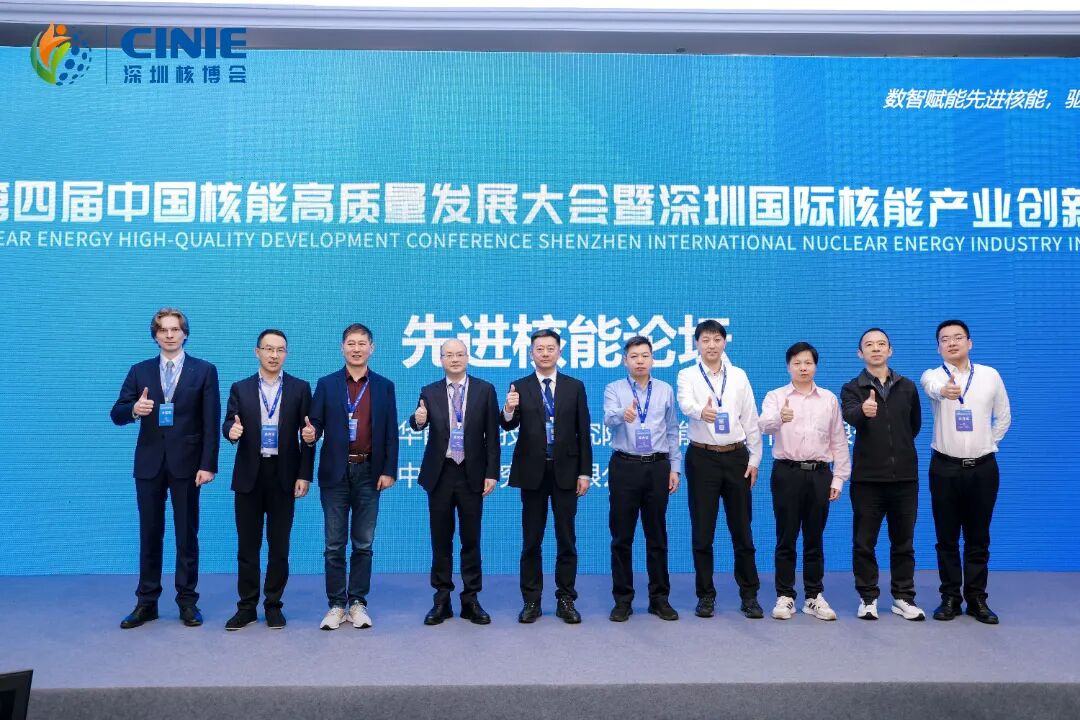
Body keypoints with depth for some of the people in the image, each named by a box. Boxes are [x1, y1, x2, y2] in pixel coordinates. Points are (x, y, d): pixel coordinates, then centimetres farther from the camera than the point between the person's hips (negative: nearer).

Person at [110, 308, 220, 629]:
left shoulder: (204, 371, 2)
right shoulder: (139, 371, 9)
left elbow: (211, 422, -3)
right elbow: (117, 415, 6)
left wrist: (207, 465, -10)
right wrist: (134, 409, -18)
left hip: (186, 463, -2)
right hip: (149, 463, 2)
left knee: (187, 535, 4)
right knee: (149, 535, 9)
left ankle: (188, 602, 14)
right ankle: (146, 602, 19)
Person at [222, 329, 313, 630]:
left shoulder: (300, 388, 3)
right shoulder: (240, 388, 8)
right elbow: (229, 425, 1)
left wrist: (304, 475, -5)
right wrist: (232, 431, -24)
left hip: (283, 475, -1)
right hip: (249, 475, 1)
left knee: (279, 545, 6)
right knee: (247, 545, 7)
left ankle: (273, 605, 17)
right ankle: (246, 606, 18)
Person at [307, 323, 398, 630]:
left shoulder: (384, 386, 6)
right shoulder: (326, 384, 5)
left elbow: (390, 433, 3)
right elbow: (316, 423, 1)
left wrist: (389, 471, -3)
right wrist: (309, 434, -23)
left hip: (368, 472, 0)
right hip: (335, 472, 0)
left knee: (363, 543, 7)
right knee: (334, 544, 5)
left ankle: (357, 602, 17)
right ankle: (336, 604, 15)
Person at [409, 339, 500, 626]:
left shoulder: (485, 390, 0)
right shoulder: (429, 392, 4)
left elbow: (492, 435, -1)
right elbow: (418, 424, -8)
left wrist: (492, 473, -7)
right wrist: (418, 419, -32)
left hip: (472, 474, -1)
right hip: (440, 473, 1)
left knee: (471, 539, 7)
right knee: (441, 539, 8)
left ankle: (471, 600, 18)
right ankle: (442, 600, 19)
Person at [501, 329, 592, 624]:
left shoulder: (575, 387, 4)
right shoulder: (519, 387, 1)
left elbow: (583, 432, 3)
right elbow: (509, 426, -11)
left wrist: (585, 472, -2)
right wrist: (508, 410, -33)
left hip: (566, 471, 1)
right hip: (532, 472, 0)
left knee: (567, 539, 7)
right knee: (531, 541, 7)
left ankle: (566, 600, 17)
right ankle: (531, 601, 17)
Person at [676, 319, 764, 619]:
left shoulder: (739, 376, 6)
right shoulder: (687, 375, -1)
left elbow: (751, 420, 7)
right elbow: (686, 403, -24)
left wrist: (754, 459, 2)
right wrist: (701, 411, -46)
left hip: (736, 457, 2)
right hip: (702, 458, -1)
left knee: (742, 529, 6)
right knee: (702, 531, 3)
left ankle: (749, 595, 19)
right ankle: (706, 595, 16)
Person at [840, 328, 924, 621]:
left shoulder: (907, 387, 8)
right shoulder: (852, 389, -2)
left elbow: (915, 424, 21)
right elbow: (851, 416, -24)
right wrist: (863, 411, -45)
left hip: (904, 476, 2)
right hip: (867, 476, -2)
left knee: (903, 541, 10)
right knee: (864, 542, 4)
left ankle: (903, 598, 22)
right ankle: (868, 598, 16)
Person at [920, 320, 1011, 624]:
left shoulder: (990, 376, 3)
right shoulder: (933, 375, -5)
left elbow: (1003, 417, 15)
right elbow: (933, 388, -31)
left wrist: (988, 444, 7)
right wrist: (943, 390, -54)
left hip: (983, 467, 1)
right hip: (945, 467, -1)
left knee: (978, 538, 8)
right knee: (947, 538, 5)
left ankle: (977, 599, 17)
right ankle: (950, 598, 15)